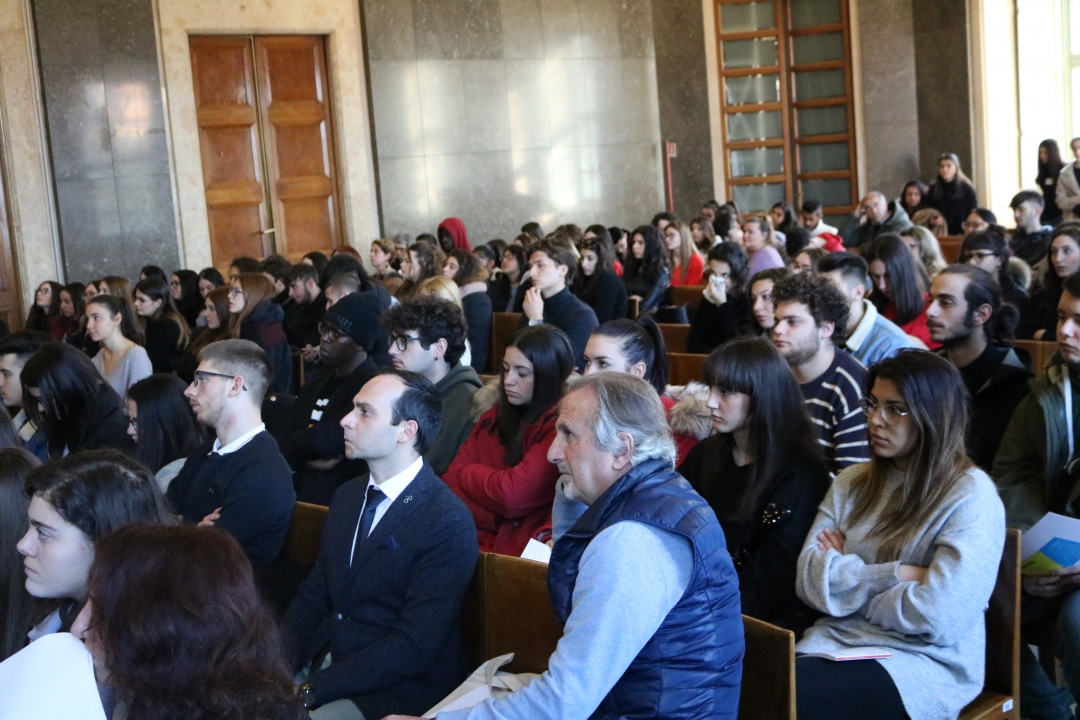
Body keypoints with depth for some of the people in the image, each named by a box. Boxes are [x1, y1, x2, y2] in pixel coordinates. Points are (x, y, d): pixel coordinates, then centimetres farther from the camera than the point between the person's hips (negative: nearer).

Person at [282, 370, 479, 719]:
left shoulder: (449, 525, -16)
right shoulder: (347, 496, 9)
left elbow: (412, 647, -19)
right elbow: (313, 595, 11)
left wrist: (310, 690, -21)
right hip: (325, 665, 6)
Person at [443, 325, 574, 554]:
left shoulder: (561, 426, -10)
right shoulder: (494, 418, 13)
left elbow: (512, 496, -13)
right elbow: (451, 480, 6)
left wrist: (469, 475, 6)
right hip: (477, 540, 6)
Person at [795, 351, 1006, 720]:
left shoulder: (971, 497, -8)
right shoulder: (852, 482, 11)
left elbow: (936, 614, -18)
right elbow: (809, 577, 0)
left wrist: (847, 575, -4)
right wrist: (895, 575, -12)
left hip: (921, 663, -5)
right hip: (834, 642, 5)